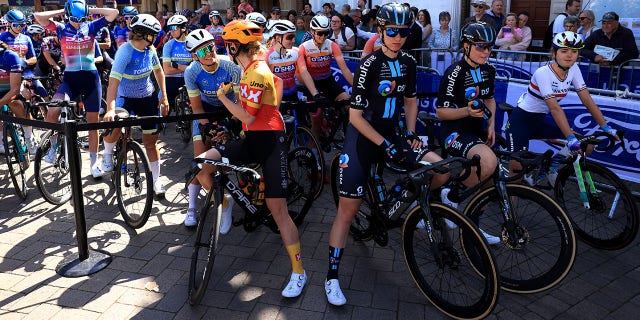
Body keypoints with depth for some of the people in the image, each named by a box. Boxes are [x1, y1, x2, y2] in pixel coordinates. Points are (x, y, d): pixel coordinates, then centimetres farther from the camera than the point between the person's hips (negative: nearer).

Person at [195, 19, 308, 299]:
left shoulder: (256, 73, -17)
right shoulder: (256, 66, 11)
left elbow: (247, 117, -19)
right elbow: (276, 81, 31)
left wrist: (223, 96, -9)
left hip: (269, 141, -9)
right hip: (252, 140, 9)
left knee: (277, 208, -6)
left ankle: (298, 271, 5)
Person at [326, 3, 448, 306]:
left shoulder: (408, 62, 3)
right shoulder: (369, 64, -16)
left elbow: (410, 100, 18)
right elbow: (355, 116, -17)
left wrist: (411, 133, 5)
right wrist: (385, 144, -19)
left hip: (391, 134, 6)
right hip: (363, 138, -6)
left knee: (441, 168, -12)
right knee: (348, 208, -8)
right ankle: (332, 277, 4)